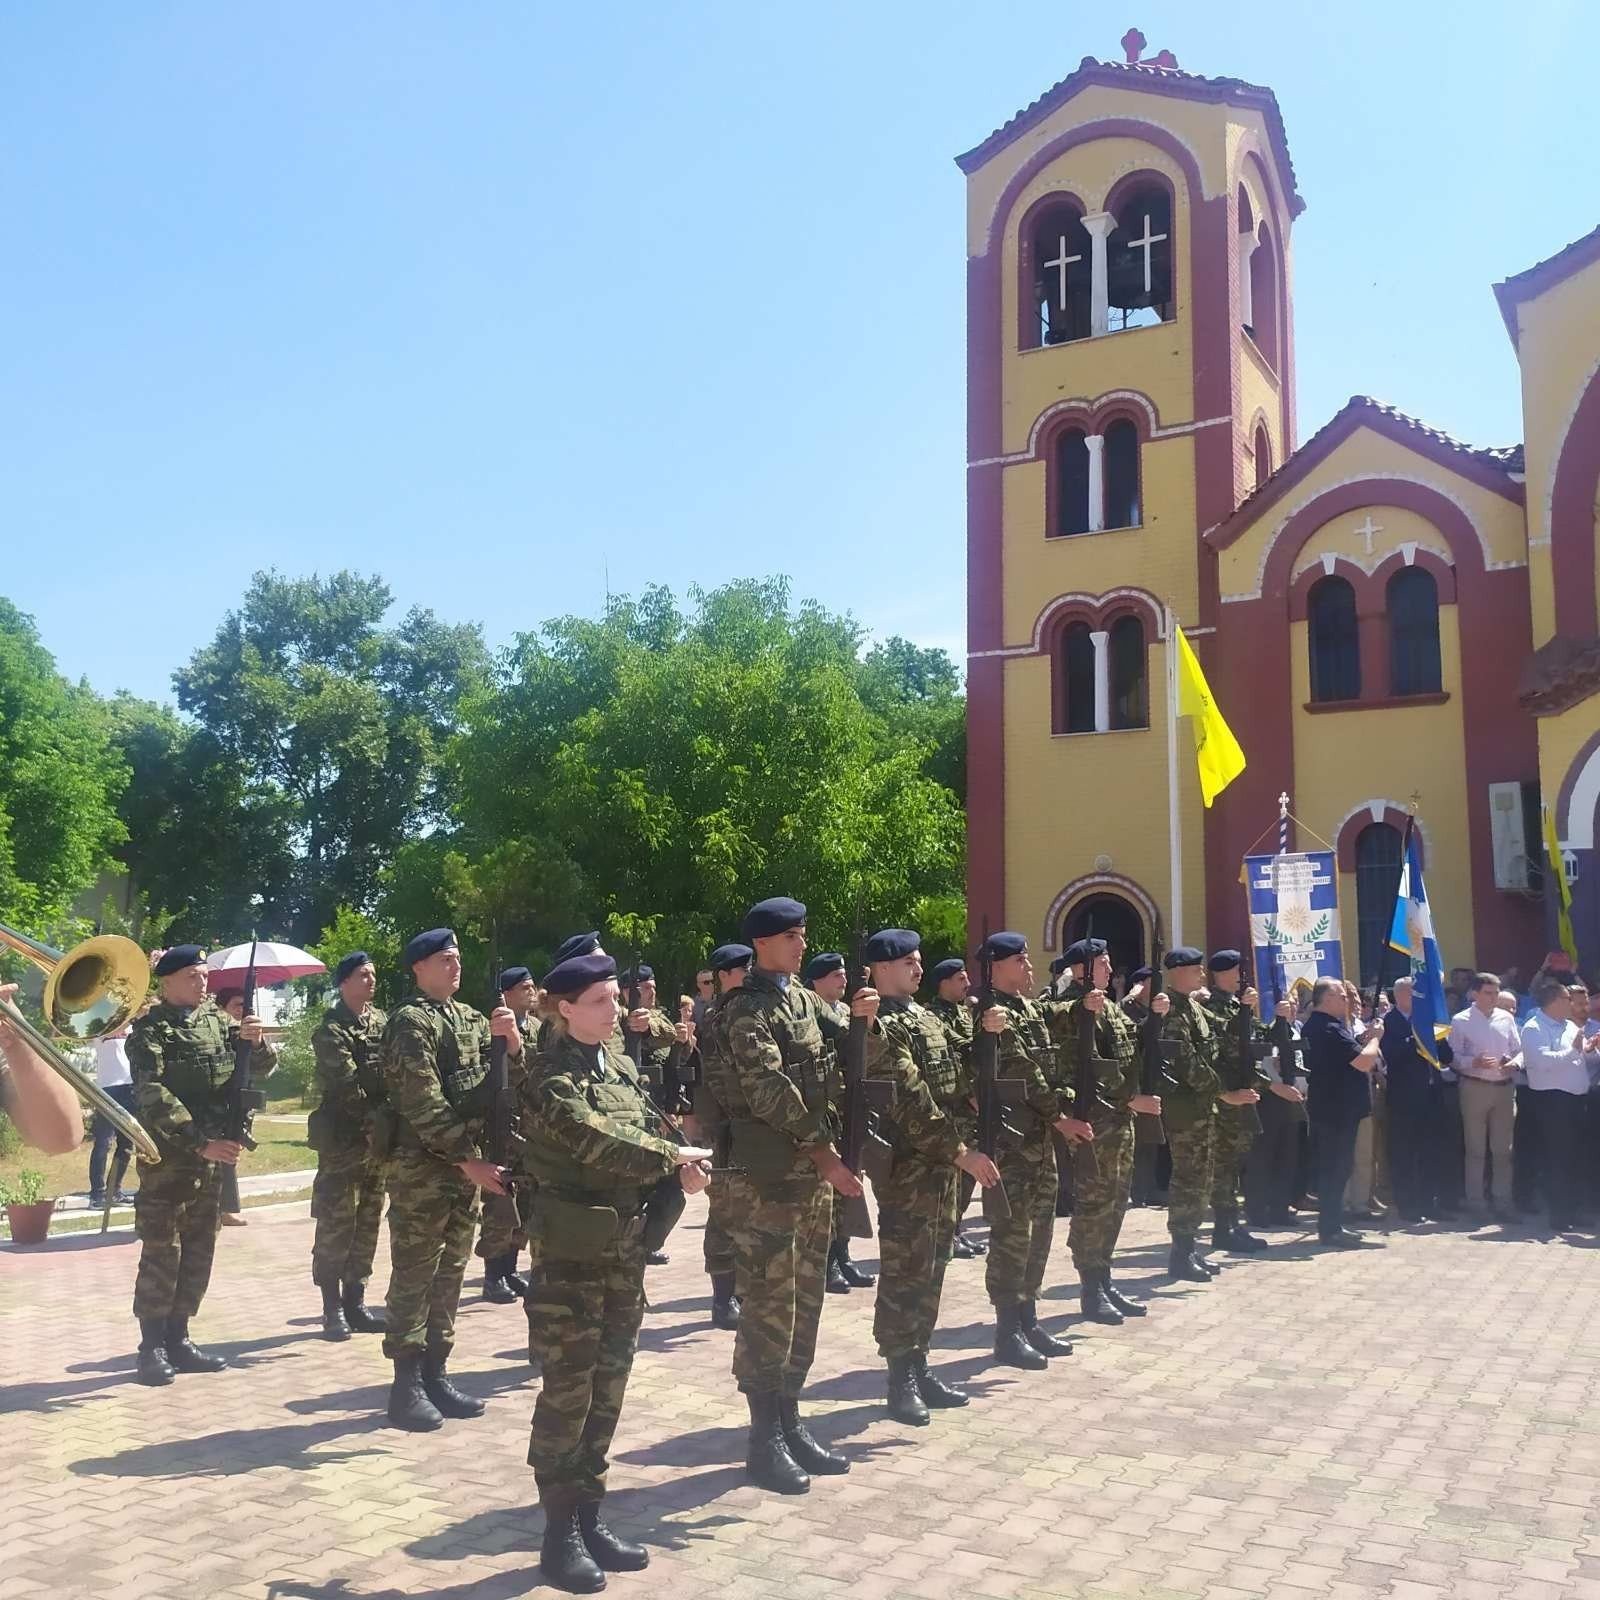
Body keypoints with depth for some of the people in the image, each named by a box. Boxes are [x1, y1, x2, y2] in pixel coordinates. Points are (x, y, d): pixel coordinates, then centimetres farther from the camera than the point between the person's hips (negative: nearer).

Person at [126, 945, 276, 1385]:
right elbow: (154, 1097, -17)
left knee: (199, 1251, 11)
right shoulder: (149, 1029, -8)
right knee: (161, 1253, -1)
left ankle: (178, 1339, 21)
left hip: (214, 1155, 6)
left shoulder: (219, 1020, 8)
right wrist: (199, 1142, -25)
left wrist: (256, 1042, -16)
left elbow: (261, 1068, 7)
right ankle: (151, 1347, 8)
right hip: (167, 1156, -6)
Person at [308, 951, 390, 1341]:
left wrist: (388, 1123, -4)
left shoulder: (382, 1021, 11)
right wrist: (374, 1121, -20)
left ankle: (355, 1303, 20)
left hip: (377, 1139, 6)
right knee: (336, 1225, -2)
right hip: (343, 1140, -6)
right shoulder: (331, 1030, -9)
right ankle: (333, 1309, 7)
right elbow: (347, 1085, -18)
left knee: (367, 1223, 11)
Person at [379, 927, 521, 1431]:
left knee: (449, 1274, 13)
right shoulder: (410, 1022, -11)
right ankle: (407, 1385, 6)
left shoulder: (468, 1017, 14)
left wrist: (511, 1037, -6)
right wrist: (469, 1159, -21)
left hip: (465, 1164, 8)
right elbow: (424, 1104, -18)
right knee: (414, 1276, -1)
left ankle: (436, 1373, 22)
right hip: (422, 1166, -8)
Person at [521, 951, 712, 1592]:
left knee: (606, 1390, 13)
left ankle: (589, 1517, 25)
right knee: (567, 1392, 1)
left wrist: (684, 1166, -11)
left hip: (625, 1247, 7)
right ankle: (559, 1533, 13)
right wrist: (675, 1158, -17)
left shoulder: (621, 1068, 12)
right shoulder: (549, 1077, -12)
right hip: (572, 1251, -7)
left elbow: (651, 1131, 10)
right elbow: (596, 1143, -24)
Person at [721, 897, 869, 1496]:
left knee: (804, 1302, 14)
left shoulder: (804, 999, 14)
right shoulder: (747, 1010, -12)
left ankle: (790, 1423, 25)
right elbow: (769, 1089, -21)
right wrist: (822, 1152, -25)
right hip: (767, 1175, -8)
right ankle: (765, 1439, 8)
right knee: (769, 1306, -2)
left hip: (814, 1167, 8)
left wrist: (858, 1017, -6)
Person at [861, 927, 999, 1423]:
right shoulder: (879, 1027, -14)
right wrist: (961, 1152, -21)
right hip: (906, 1166, -9)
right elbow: (910, 1100, -21)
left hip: (943, 1163, 9)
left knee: (931, 1270, 14)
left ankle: (919, 1367, 24)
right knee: (903, 1273, -2)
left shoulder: (927, 1018, 15)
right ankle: (901, 1379, 8)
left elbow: (956, 1082, 17)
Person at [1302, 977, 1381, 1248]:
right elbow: (1364, 1061, -24)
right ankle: (1330, 1229, 2)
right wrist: (1374, 1037, -7)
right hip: (1339, 1108, -10)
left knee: (1331, 1166, 15)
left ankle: (1332, 1225, 22)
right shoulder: (1331, 1029, -20)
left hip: (1326, 1107, 10)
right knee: (1337, 1167, -3)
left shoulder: (1313, 1025, 12)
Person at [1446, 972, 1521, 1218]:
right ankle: (1474, 1203, 13)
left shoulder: (1507, 1018, 5)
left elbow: (1519, 1050, 9)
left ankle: (1503, 1203, 19)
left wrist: (1514, 1063, -12)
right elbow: (1454, 1057, -7)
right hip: (1474, 1087, -3)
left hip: (1504, 1087, 3)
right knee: (1475, 1149, 5)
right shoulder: (1461, 1021, -5)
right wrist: (1474, 1063, -23)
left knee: (1503, 1149, 9)